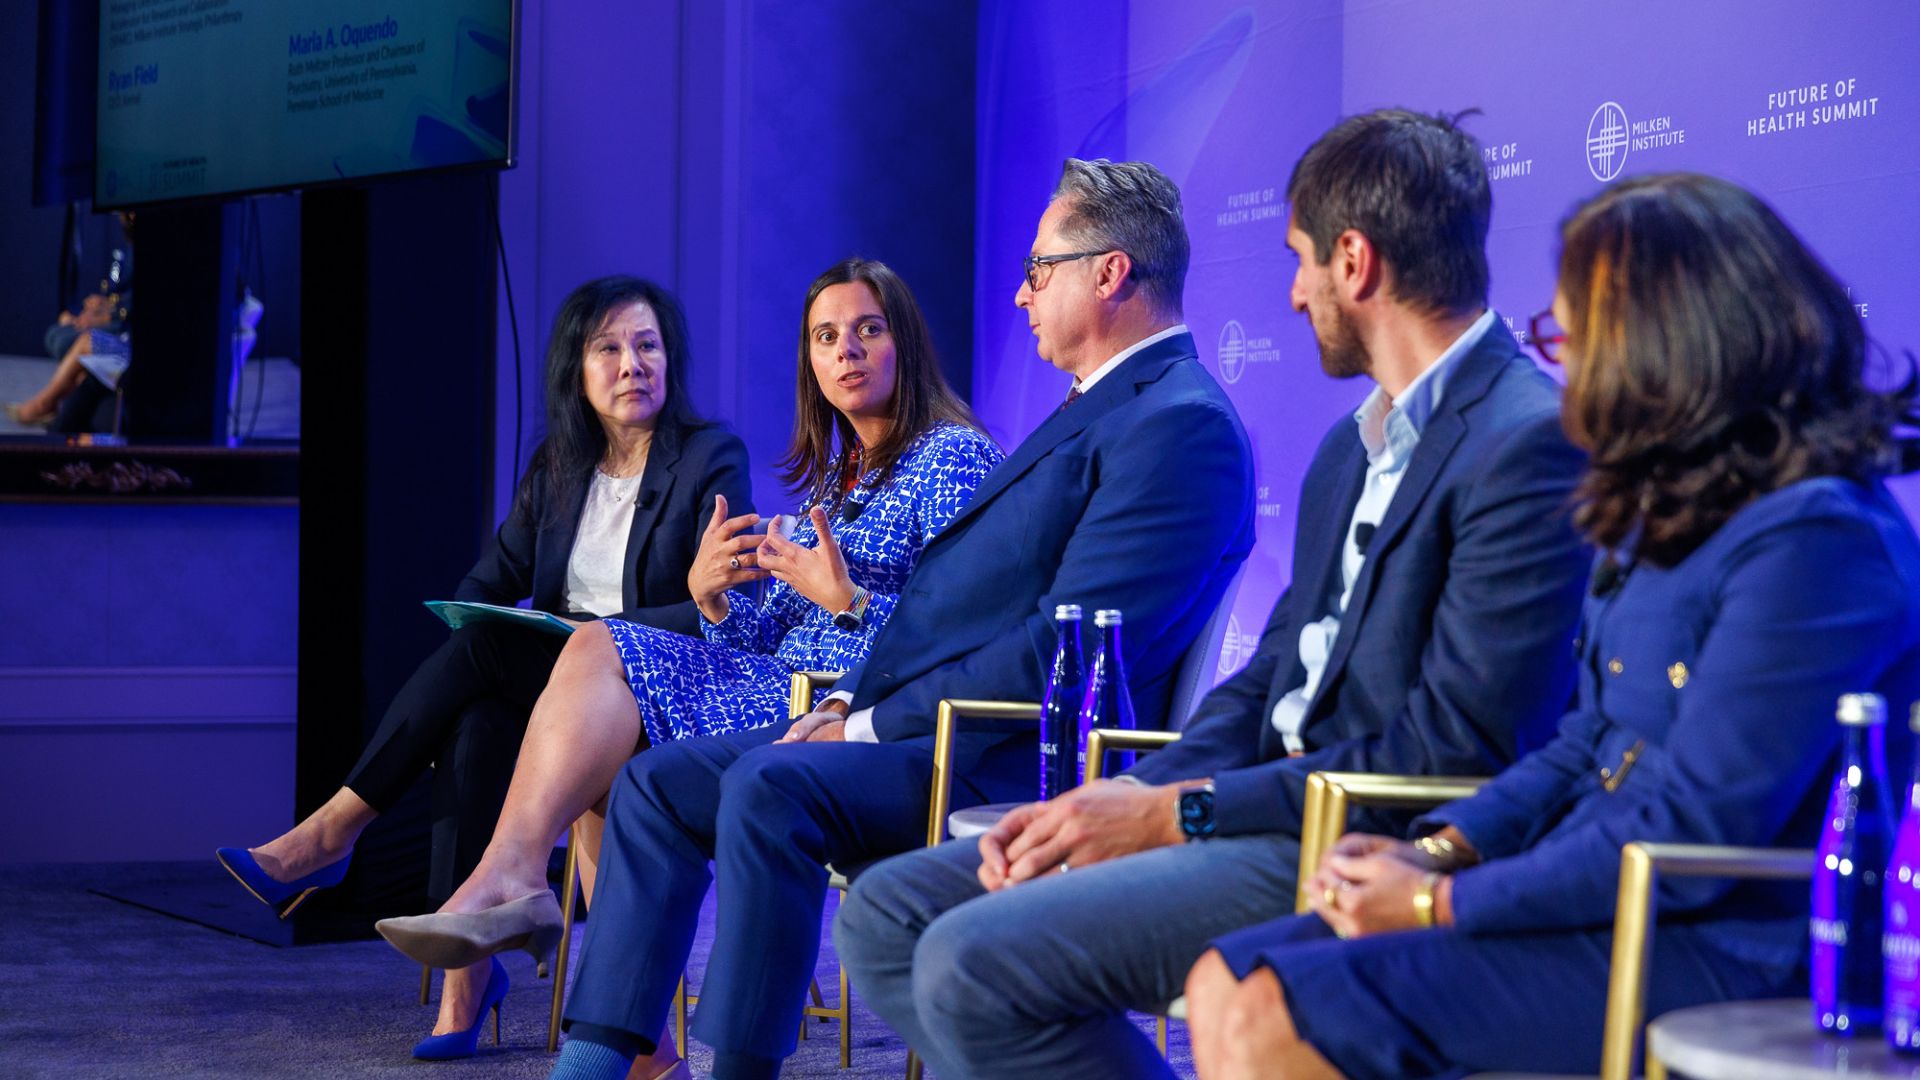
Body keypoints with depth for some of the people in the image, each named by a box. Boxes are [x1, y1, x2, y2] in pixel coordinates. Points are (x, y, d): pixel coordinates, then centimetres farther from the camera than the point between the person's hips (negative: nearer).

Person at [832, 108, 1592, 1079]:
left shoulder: (1530, 442, -14)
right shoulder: (1354, 441, 19)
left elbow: (1456, 749, -19)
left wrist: (1178, 812, -16)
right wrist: (1133, 797, -1)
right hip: (1283, 808, 10)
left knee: (973, 961, -24)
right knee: (888, 911, 2)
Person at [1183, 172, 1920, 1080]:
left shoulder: (1813, 543, -17)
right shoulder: (1673, 511, 15)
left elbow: (1691, 834, -21)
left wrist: (1443, 904, -14)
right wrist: (1442, 850, 2)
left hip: (1715, 961, -10)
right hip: (1595, 904, 10)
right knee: (1225, 985, -2)